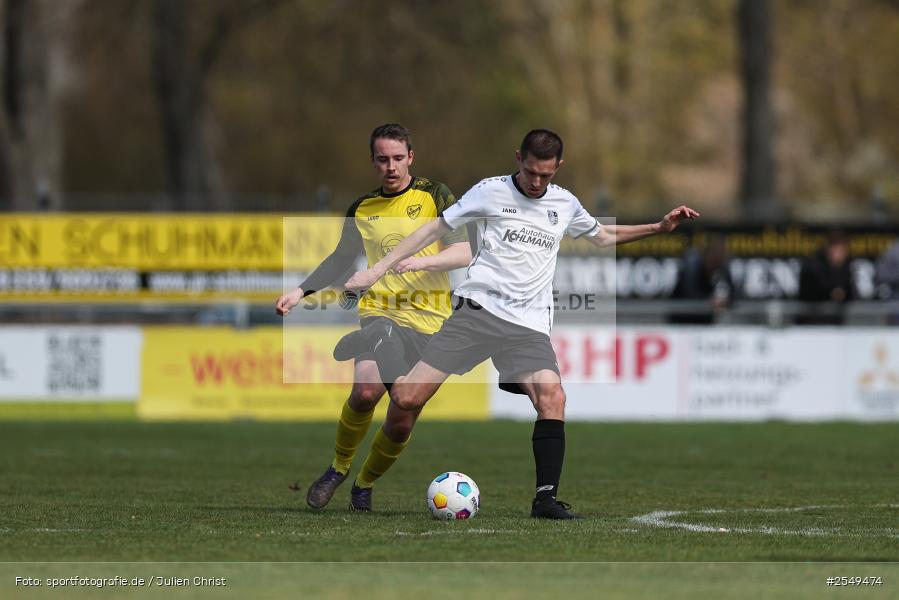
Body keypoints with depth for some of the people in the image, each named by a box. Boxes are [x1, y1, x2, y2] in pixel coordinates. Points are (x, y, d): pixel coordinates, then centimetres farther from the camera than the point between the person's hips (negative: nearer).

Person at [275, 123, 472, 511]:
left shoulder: (433, 196, 3)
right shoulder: (362, 210, 12)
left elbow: (463, 253, -3)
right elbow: (340, 260, 26)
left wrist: (418, 262, -19)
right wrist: (301, 291, 14)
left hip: (428, 322, -1)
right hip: (380, 312, 1)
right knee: (366, 390, -28)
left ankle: (364, 484, 24)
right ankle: (339, 468, -5)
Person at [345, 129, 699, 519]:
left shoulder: (565, 204, 15)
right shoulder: (491, 191, 3)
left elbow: (602, 236, 35)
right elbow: (436, 229, 8)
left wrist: (660, 227, 27)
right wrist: (379, 269, 3)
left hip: (529, 326, 2)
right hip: (477, 310, -2)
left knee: (551, 395, -25)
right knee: (407, 398, -13)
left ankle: (546, 498, -23)